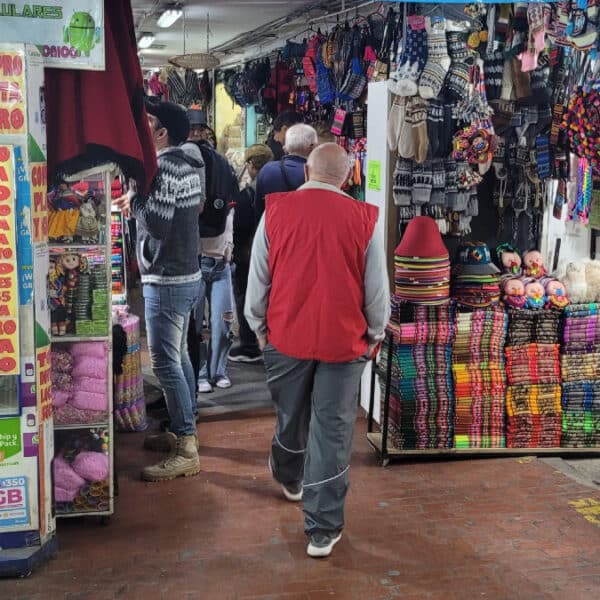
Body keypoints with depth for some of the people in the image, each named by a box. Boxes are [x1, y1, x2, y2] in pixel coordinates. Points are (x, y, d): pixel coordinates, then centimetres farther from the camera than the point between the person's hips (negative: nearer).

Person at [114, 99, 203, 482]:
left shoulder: (162, 167, -19)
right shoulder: (187, 165, 10)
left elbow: (159, 224, -25)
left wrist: (134, 201, -9)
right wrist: (143, 203, 14)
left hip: (167, 281, -10)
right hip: (187, 274, 10)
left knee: (165, 363, -7)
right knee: (179, 356, 18)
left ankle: (187, 451, -3)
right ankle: (184, 431, 28)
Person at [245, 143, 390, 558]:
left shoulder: (276, 210, -3)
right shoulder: (363, 218, -5)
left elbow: (258, 278, 3)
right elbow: (377, 288, -1)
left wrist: (260, 326, 17)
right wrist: (374, 335, 15)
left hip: (286, 336, 2)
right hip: (344, 341, -2)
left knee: (291, 418, 22)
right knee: (332, 433, 3)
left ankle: (289, 477, 51)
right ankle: (323, 530, 7)